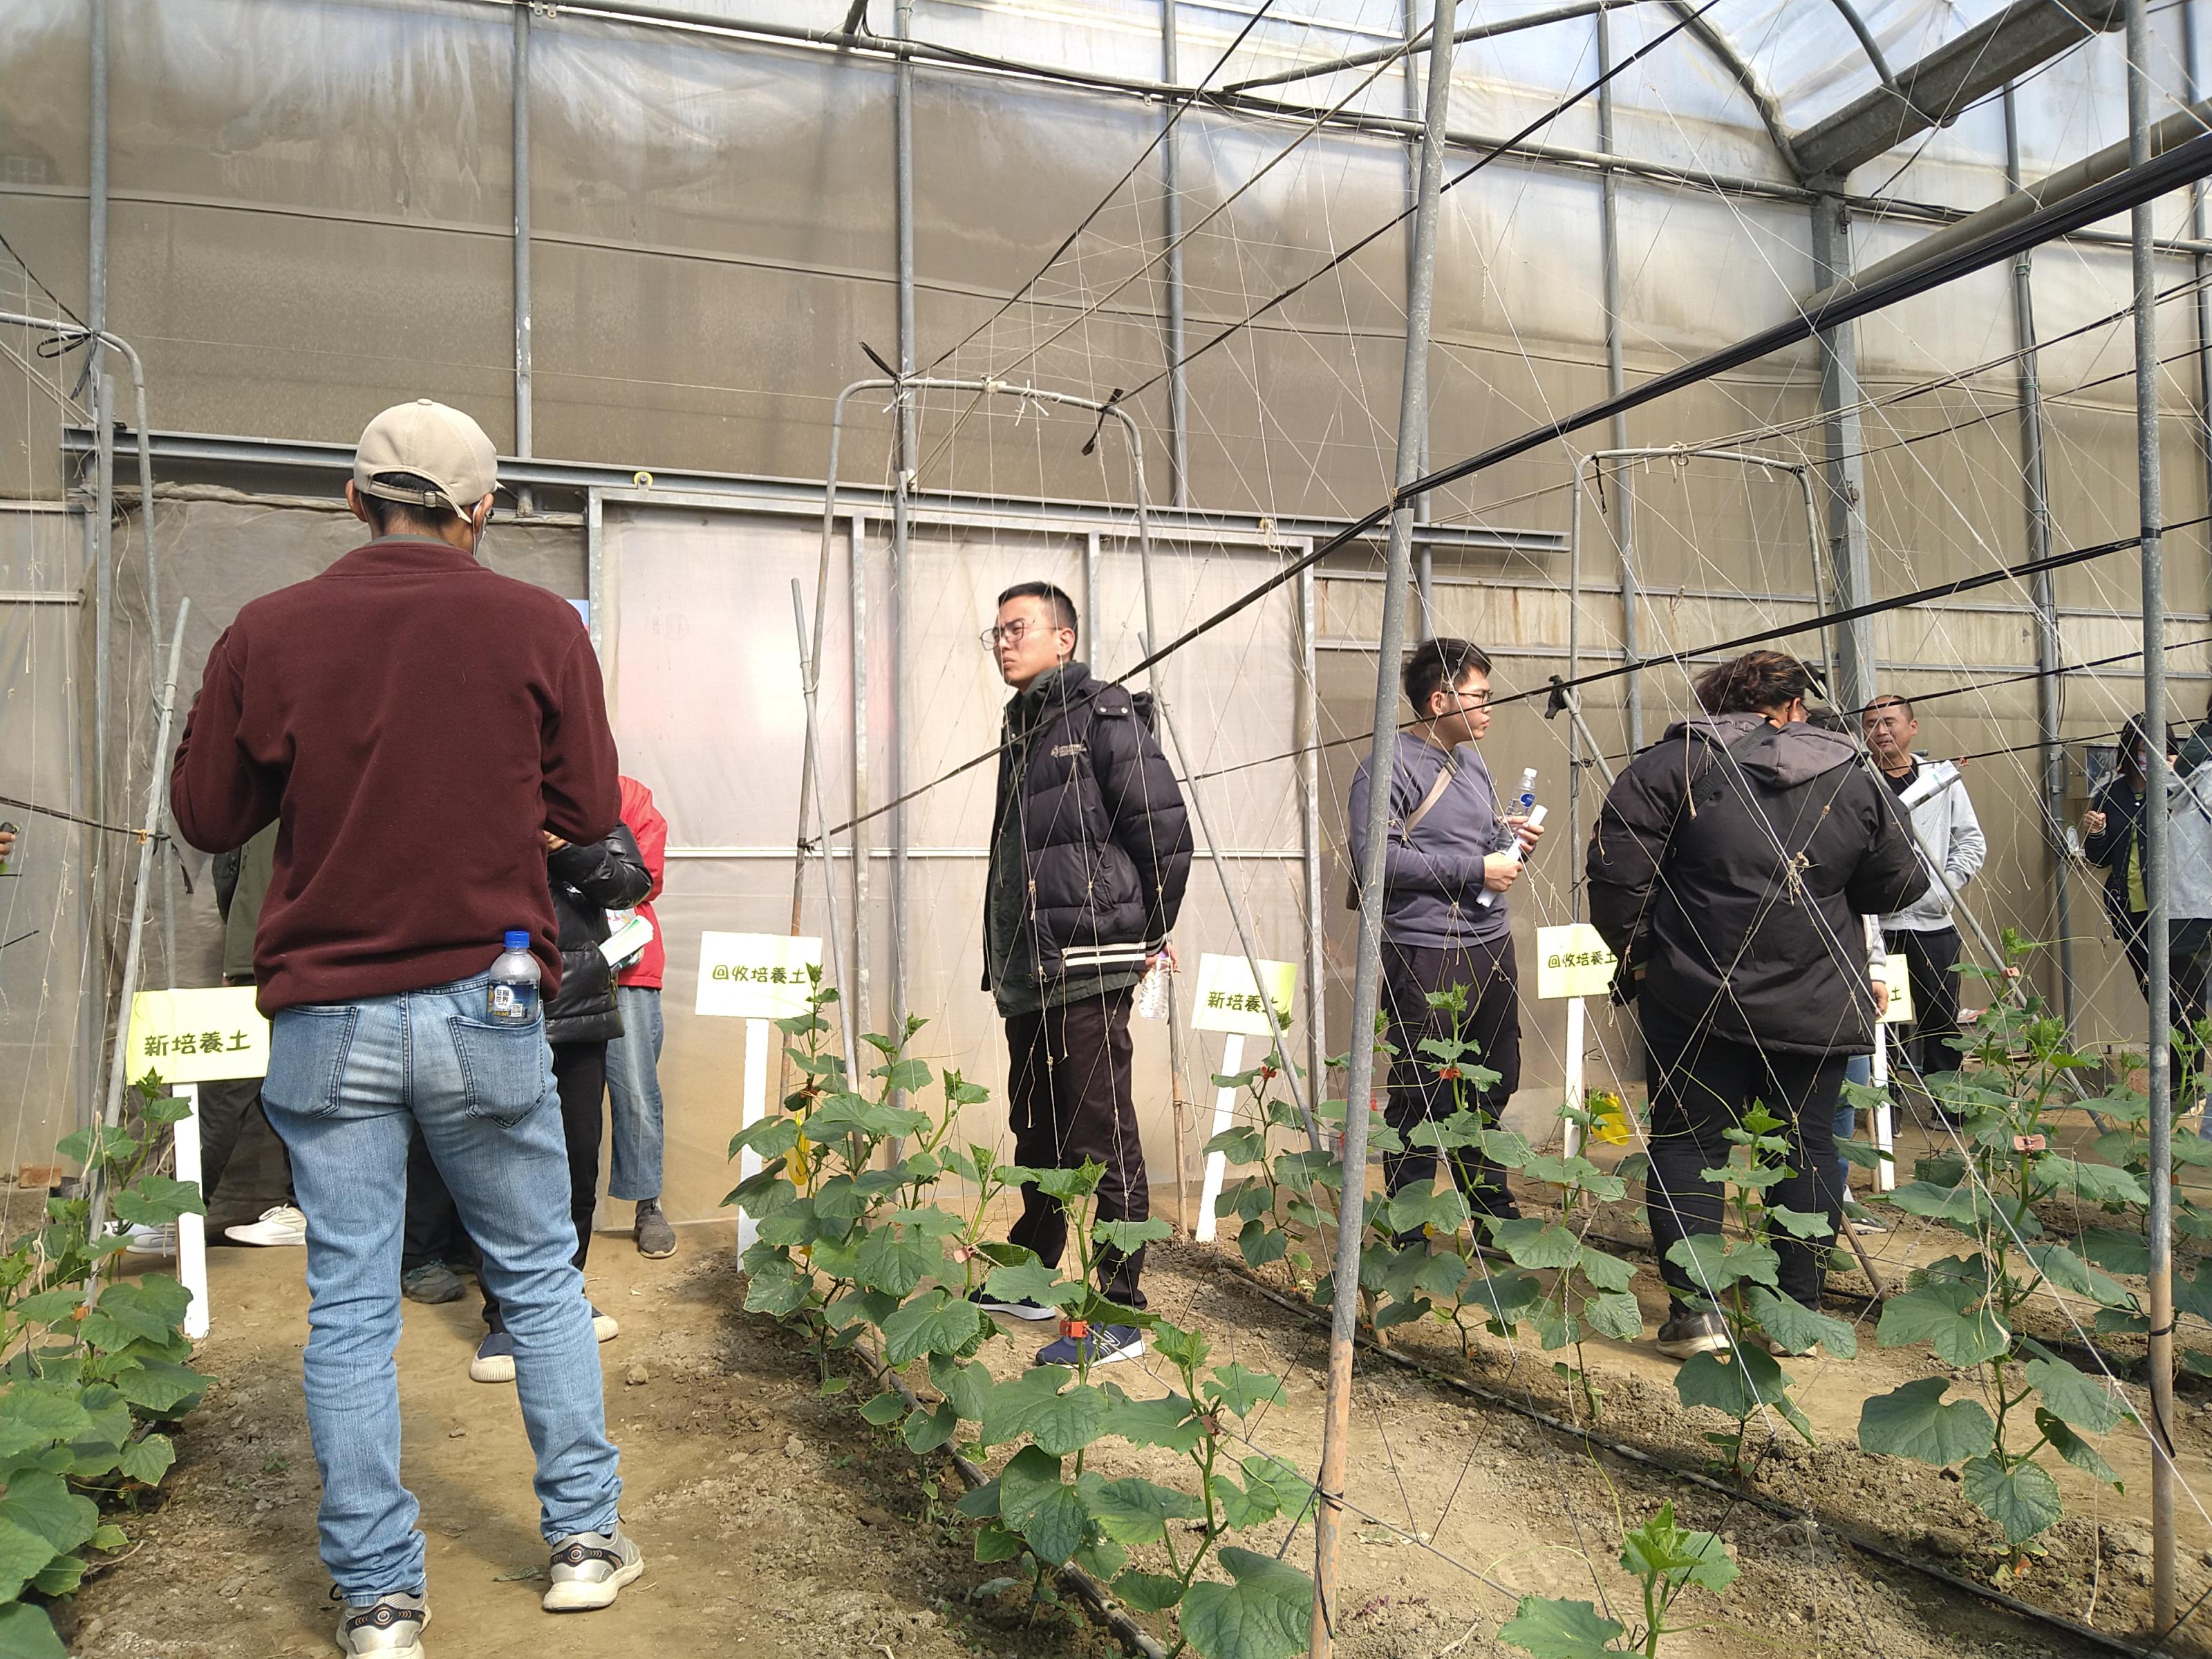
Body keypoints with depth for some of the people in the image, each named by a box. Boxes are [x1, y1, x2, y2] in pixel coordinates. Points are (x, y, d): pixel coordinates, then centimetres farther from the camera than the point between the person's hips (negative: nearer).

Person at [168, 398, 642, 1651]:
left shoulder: (268, 633, -1)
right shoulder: (539, 625, -4)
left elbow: (207, 815, 7)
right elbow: (588, 811, 0)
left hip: (326, 1018, 1)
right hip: (485, 1007, -1)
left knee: (349, 1308, 9)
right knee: (542, 1278, 14)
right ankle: (586, 1540, 24)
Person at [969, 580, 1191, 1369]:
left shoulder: (1105, 716, -7)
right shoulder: (1020, 729, 18)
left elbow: (1167, 831, -12)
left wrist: (1149, 934, -3)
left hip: (1088, 968, -9)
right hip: (1026, 970, 9)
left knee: (1103, 1139, -4)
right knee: (1038, 1129, 19)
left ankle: (1119, 1313, 5)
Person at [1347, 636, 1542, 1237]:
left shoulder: (1473, 762, 17)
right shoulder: (1391, 767, -10)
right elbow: (1375, 856, -21)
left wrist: (1503, 833, 5)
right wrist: (1475, 867, -18)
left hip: (1492, 945, 8)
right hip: (1428, 955, -8)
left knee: (1493, 1087, 16)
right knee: (1424, 1098, -1)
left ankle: (1492, 1211, 31)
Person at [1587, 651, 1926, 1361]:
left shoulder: (1674, 763, -4)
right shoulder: (1853, 779, 5)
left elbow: (1616, 868, -11)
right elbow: (1899, 885, 11)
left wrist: (1635, 951, 2)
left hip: (1698, 1000, -2)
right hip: (1817, 1005, 3)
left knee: (1688, 1144, 5)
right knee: (1807, 1146, 12)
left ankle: (1695, 1307, 4)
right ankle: (1800, 1310, 18)